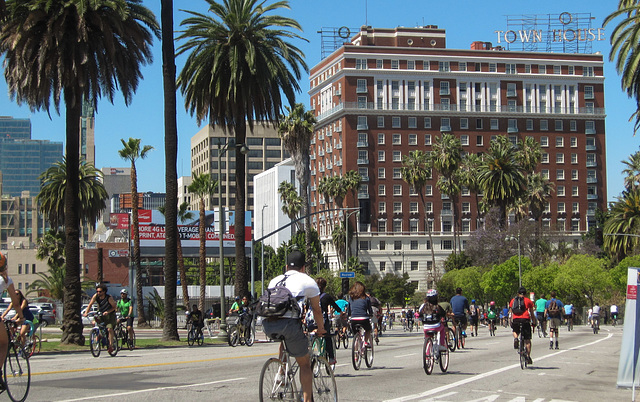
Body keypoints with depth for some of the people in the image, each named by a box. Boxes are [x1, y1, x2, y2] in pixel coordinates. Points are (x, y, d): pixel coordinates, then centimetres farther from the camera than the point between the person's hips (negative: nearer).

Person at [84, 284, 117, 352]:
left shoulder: (109, 298, -23)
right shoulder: (96, 296, -13)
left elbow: (114, 307, -16)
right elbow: (90, 304, -9)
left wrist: (108, 312, -32)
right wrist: (86, 312, -24)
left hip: (110, 315, -5)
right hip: (101, 315, 5)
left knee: (109, 329, -21)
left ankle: (111, 345, -12)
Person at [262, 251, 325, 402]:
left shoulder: (274, 280, 28)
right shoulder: (308, 281, 16)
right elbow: (317, 310, 23)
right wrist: (321, 329, 41)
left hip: (268, 326, 4)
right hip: (290, 324, -4)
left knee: (284, 337, 39)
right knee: (304, 363, 12)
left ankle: (281, 372, 30)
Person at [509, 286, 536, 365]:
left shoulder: (513, 300, 17)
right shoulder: (528, 301, 12)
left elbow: (511, 313, 14)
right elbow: (532, 314, 13)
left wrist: (511, 322, 19)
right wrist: (534, 322, 22)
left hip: (516, 320, 2)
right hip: (525, 320, -2)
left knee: (515, 331, 32)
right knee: (527, 340, 6)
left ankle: (515, 338, -1)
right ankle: (528, 356, 0)